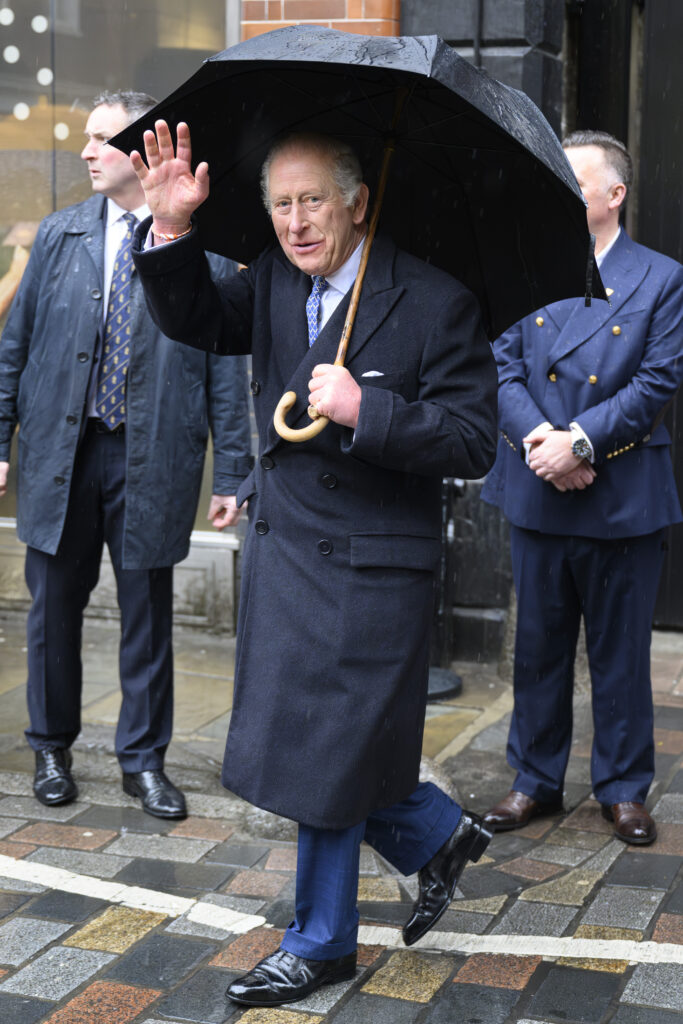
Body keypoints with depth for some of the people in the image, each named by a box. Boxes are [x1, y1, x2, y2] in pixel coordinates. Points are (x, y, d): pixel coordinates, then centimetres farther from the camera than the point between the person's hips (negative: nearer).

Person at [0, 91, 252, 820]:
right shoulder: (59, 235, 6)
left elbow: (226, 368, -2)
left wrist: (231, 474, -4)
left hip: (152, 460, -2)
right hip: (60, 453, 2)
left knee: (147, 616, 7)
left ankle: (143, 760, 23)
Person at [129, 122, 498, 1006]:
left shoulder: (434, 302, -13)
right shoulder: (273, 281, 6)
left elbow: (473, 443, -15)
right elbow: (194, 320, 1)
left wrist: (364, 411, -25)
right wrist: (172, 226, -14)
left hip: (370, 567, -6)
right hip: (280, 550, 7)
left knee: (328, 752, 4)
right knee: (299, 742, 14)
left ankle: (320, 945, 26)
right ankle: (439, 836, 37)